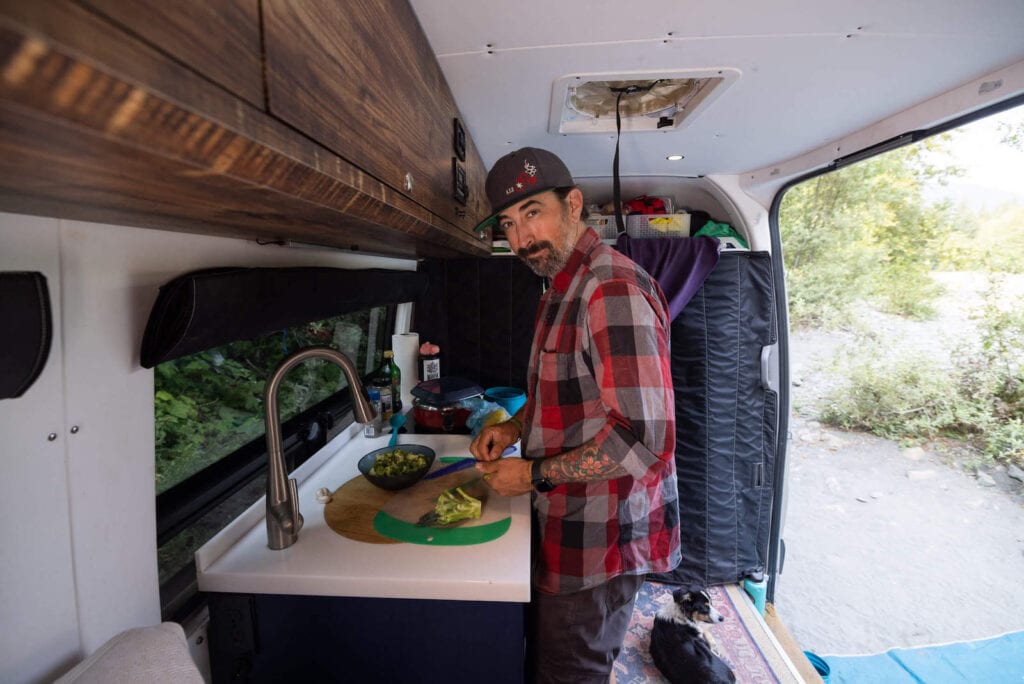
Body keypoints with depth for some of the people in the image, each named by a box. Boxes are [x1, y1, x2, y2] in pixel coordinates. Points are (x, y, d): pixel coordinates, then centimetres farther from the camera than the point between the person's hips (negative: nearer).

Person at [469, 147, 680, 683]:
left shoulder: (613, 288, -25)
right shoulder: (562, 289, 9)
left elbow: (644, 438, -29)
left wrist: (534, 475, -20)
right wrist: (515, 426, 4)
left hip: (600, 537, -9)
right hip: (566, 524, 9)